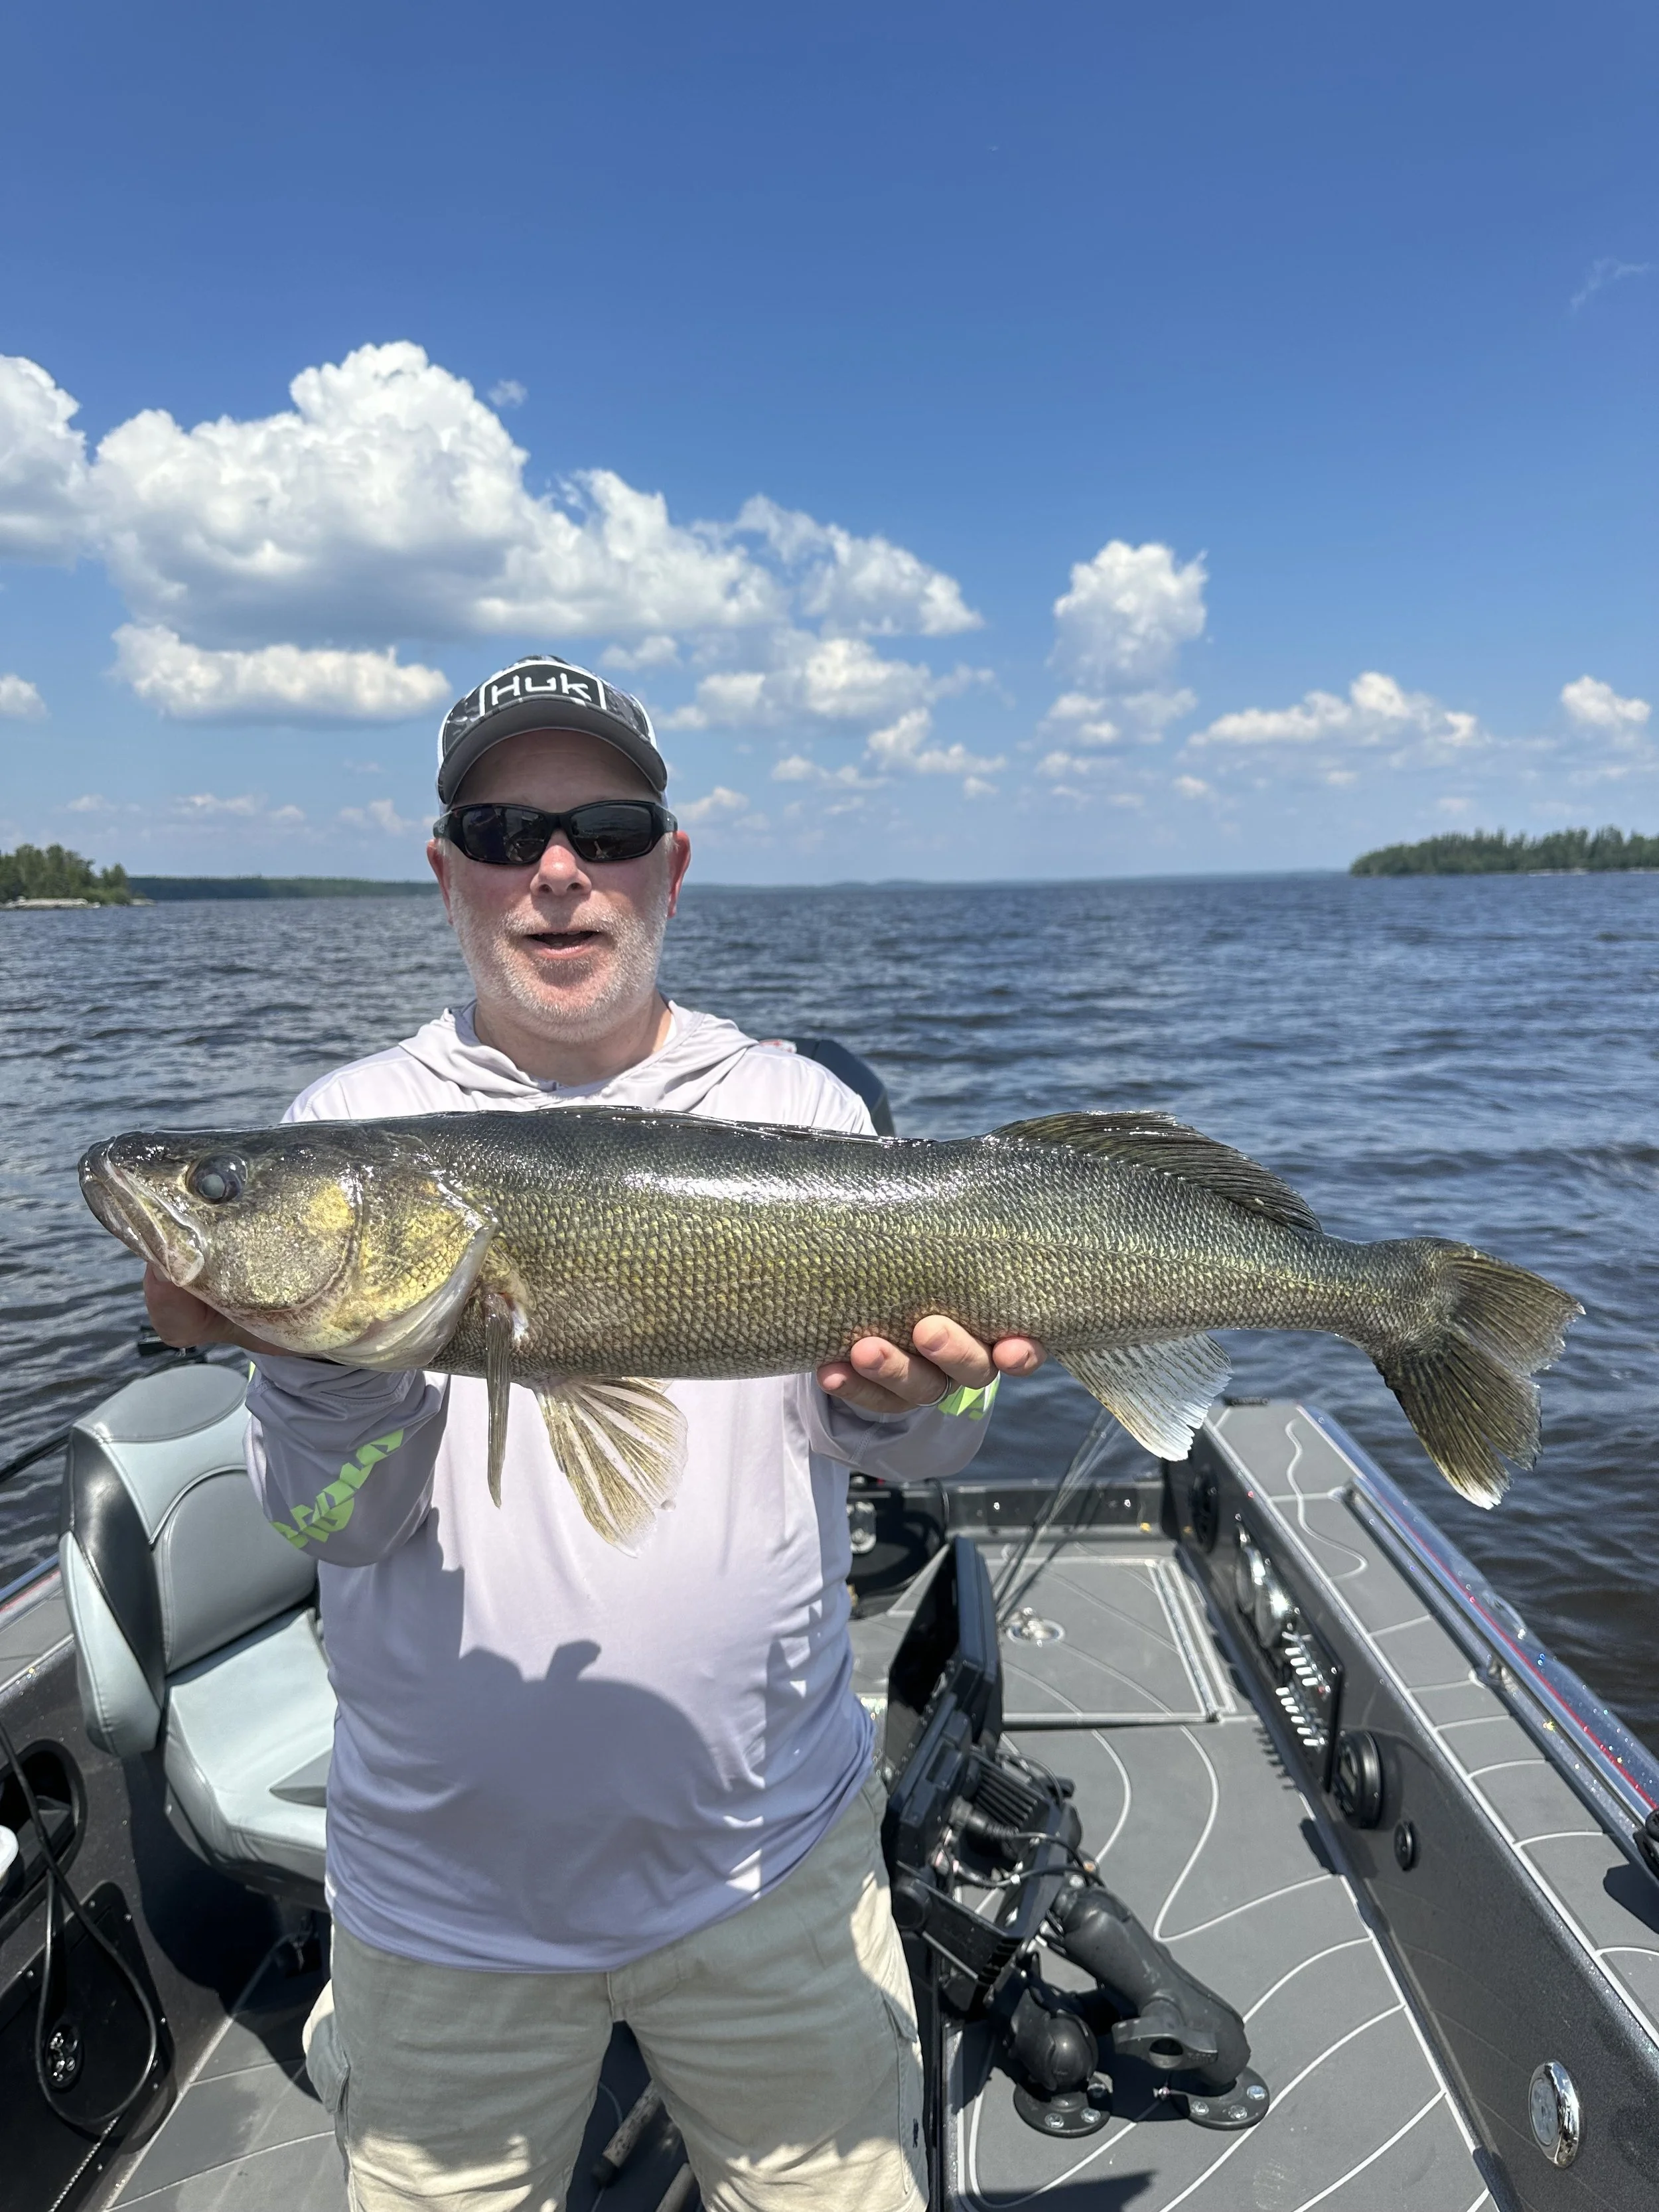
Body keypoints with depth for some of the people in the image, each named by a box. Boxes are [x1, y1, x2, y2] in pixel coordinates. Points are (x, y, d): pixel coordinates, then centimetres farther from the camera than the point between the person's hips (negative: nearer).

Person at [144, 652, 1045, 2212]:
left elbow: (924, 1444, -12)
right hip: (442, 1894, 1)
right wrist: (325, 1350, -31)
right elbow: (331, 1516, -11)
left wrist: (896, 1391, -34)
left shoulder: (796, 1106, -4)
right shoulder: (354, 1126, -5)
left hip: (772, 1863, 1)